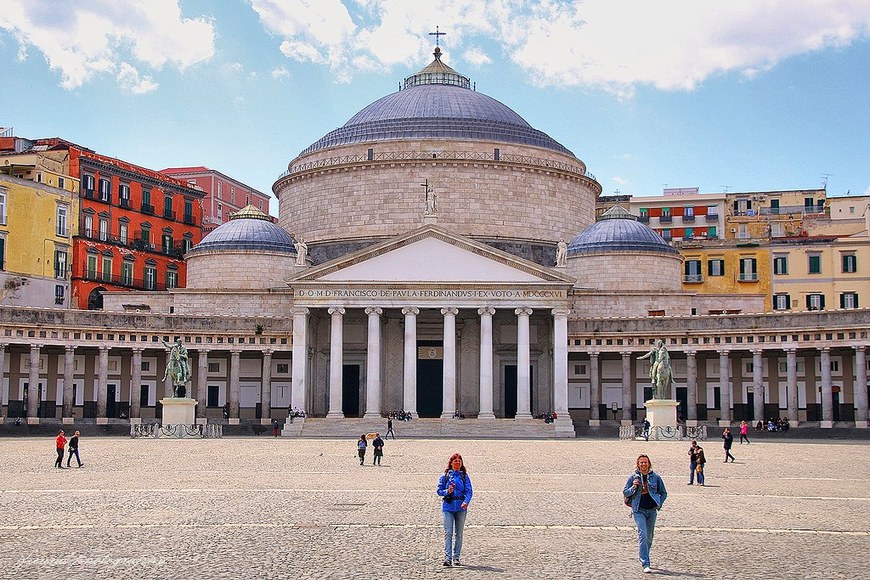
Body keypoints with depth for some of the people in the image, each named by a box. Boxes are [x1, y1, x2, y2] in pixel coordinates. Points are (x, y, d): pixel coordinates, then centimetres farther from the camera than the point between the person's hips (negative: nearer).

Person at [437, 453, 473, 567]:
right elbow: (439, 491, 6)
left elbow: (468, 491, -2)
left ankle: (456, 558, 14)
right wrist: (447, 491, -15)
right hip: (448, 506, -1)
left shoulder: (465, 477, 7)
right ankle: (447, 558, -11)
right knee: (448, 533, -9)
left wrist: (466, 502, -20)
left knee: (459, 533, 6)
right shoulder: (445, 476, 7)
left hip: (461, 507, 1)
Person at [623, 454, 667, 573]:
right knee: (642, 535, -15)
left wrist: (658, 505, 2)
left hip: (652, 511, 3)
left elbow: (664, 493, 13)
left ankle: (644, 559, 30)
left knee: (649, 537, 11)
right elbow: (625, 493, 4)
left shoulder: (655, 477, 3)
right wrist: (633, 487, -13)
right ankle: (645, 564, -17)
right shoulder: (633, 477, 1)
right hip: (639, 510, -3)